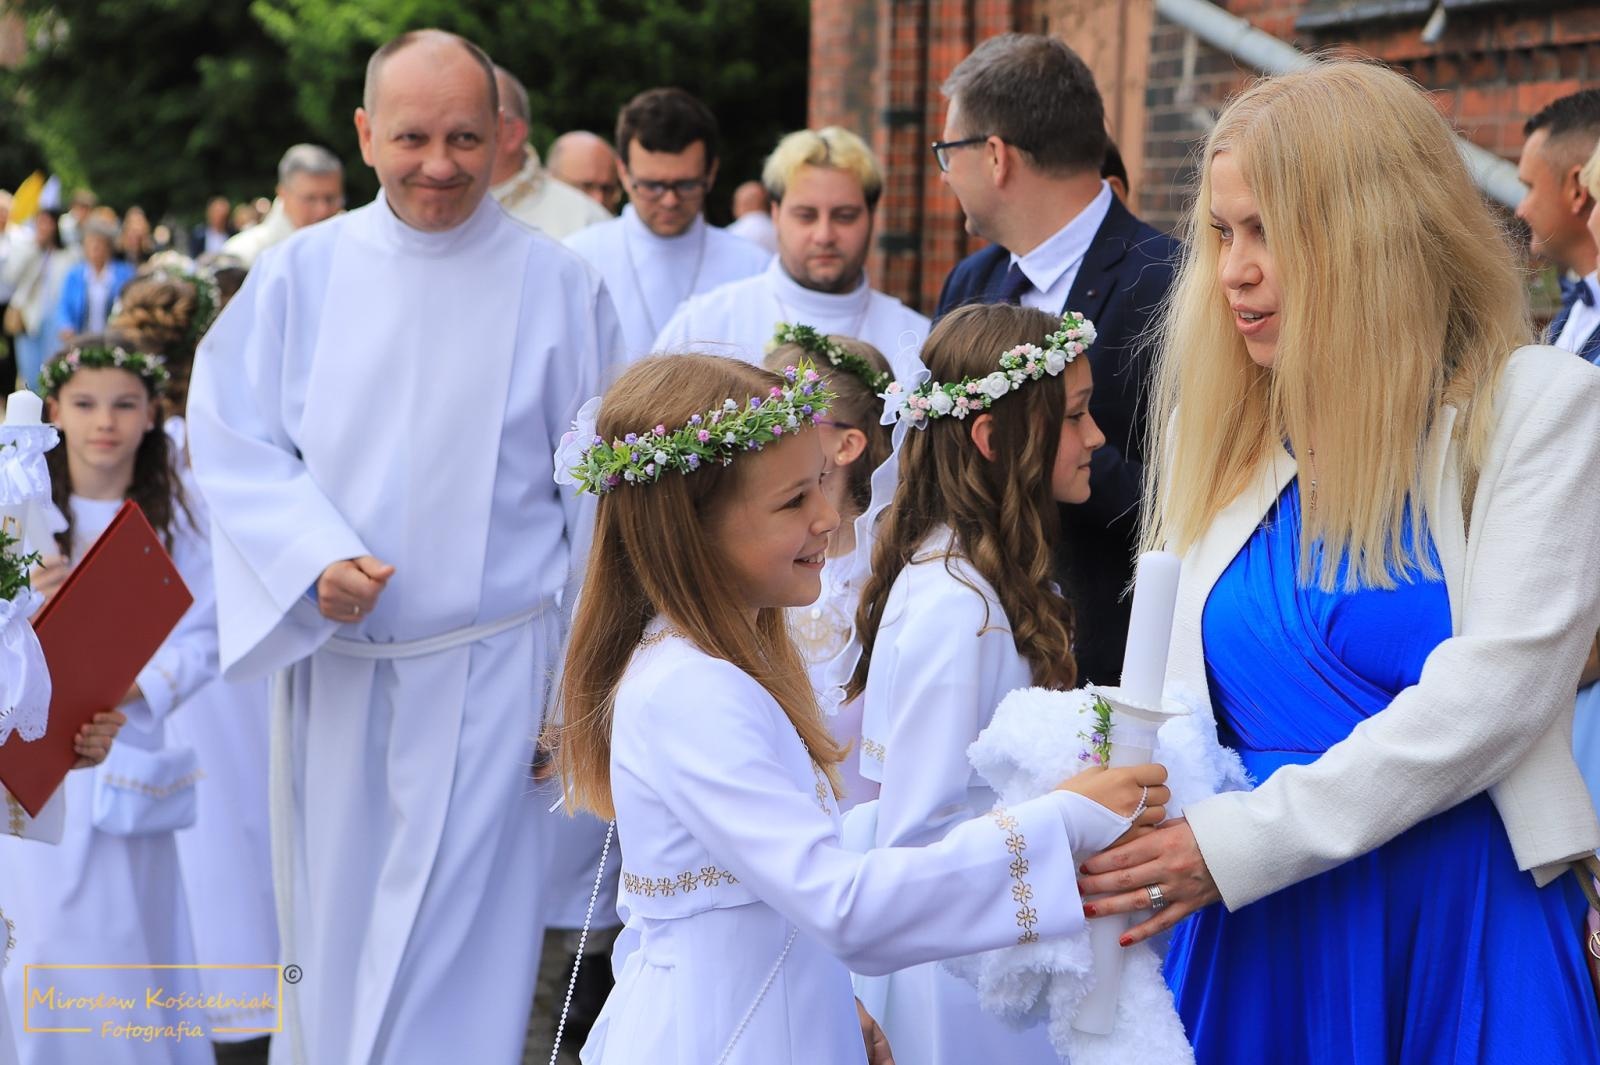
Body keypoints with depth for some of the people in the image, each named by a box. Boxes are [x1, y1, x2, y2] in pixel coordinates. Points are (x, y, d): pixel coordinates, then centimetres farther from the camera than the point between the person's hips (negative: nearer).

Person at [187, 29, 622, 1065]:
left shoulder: (558, 287, -3)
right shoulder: (302, 273, 1)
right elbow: (232, 438, 2)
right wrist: (314, 557, -16)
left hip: (489, 676, -2)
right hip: (332, 665, 3)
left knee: (458, 946, -1)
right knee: (333, 927, 15)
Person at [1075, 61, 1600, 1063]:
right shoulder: (1216, 434, 10)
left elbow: (1494, 688, -16)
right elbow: (1176, 684, 10)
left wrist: (1246, 840, -20)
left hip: (1465, 927, -4)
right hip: (1251, 932, 4)